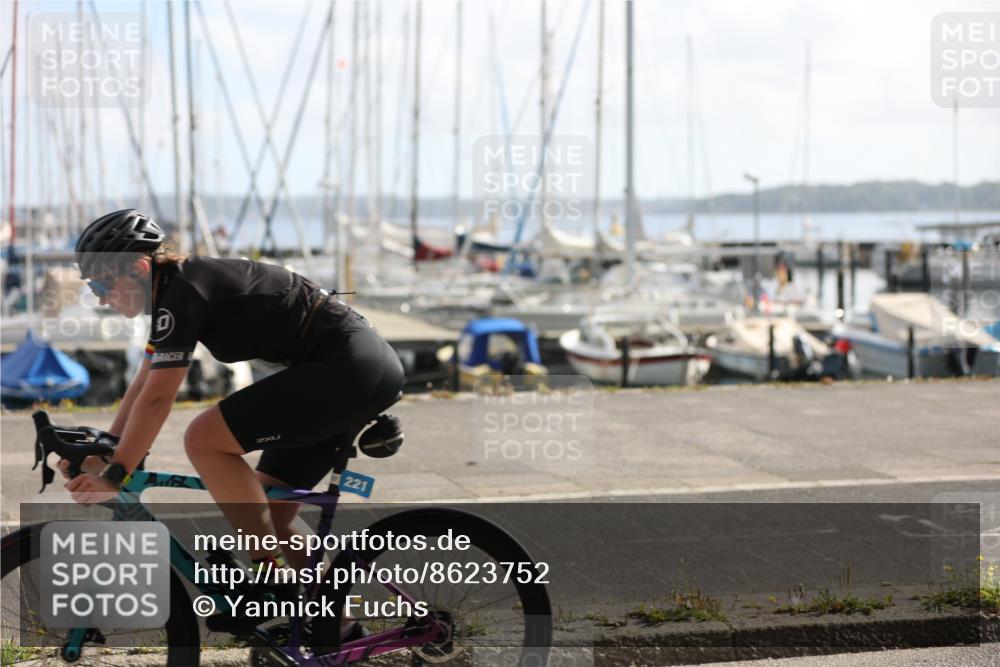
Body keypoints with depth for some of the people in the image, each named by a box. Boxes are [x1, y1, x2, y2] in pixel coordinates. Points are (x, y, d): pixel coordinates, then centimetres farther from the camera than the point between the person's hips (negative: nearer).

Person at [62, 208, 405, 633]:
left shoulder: (183, 291, -15)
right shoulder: (176, 289, 14)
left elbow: (156, 398, -17)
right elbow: (143, 385, 21)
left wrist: (113, 477, -11)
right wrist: (102, 453, 18)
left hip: (346, 368, -10)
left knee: (204, 440, -16)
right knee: (265, 509, 12)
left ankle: (271, 579, -10)